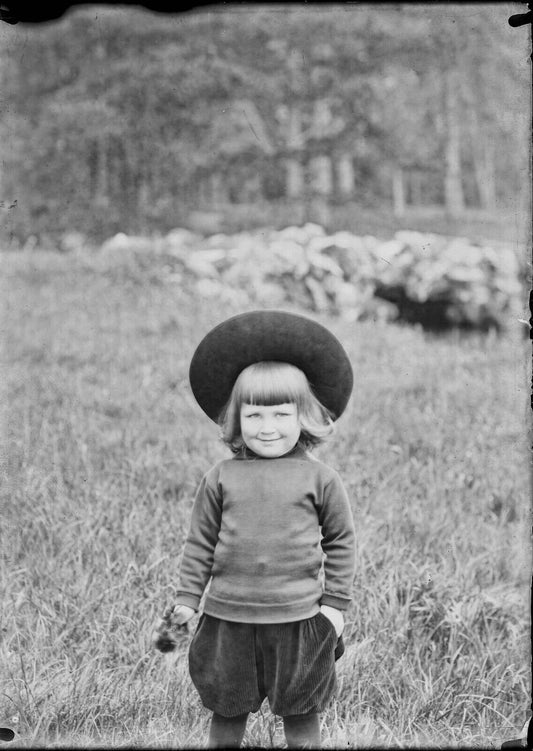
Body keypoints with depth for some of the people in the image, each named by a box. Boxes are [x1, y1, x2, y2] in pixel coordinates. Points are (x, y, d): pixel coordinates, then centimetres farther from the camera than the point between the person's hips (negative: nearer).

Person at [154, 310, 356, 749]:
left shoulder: (319, 480, -3)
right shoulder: (221, 479, 0)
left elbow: (341, 542, 3)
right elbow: (200, 542, 6)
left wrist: (335, 602, 1)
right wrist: (188, 597, 3)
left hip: (298, 616, -1)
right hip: (229, 616, 1)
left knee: (301, 710, 9)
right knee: (227, 705, 12)